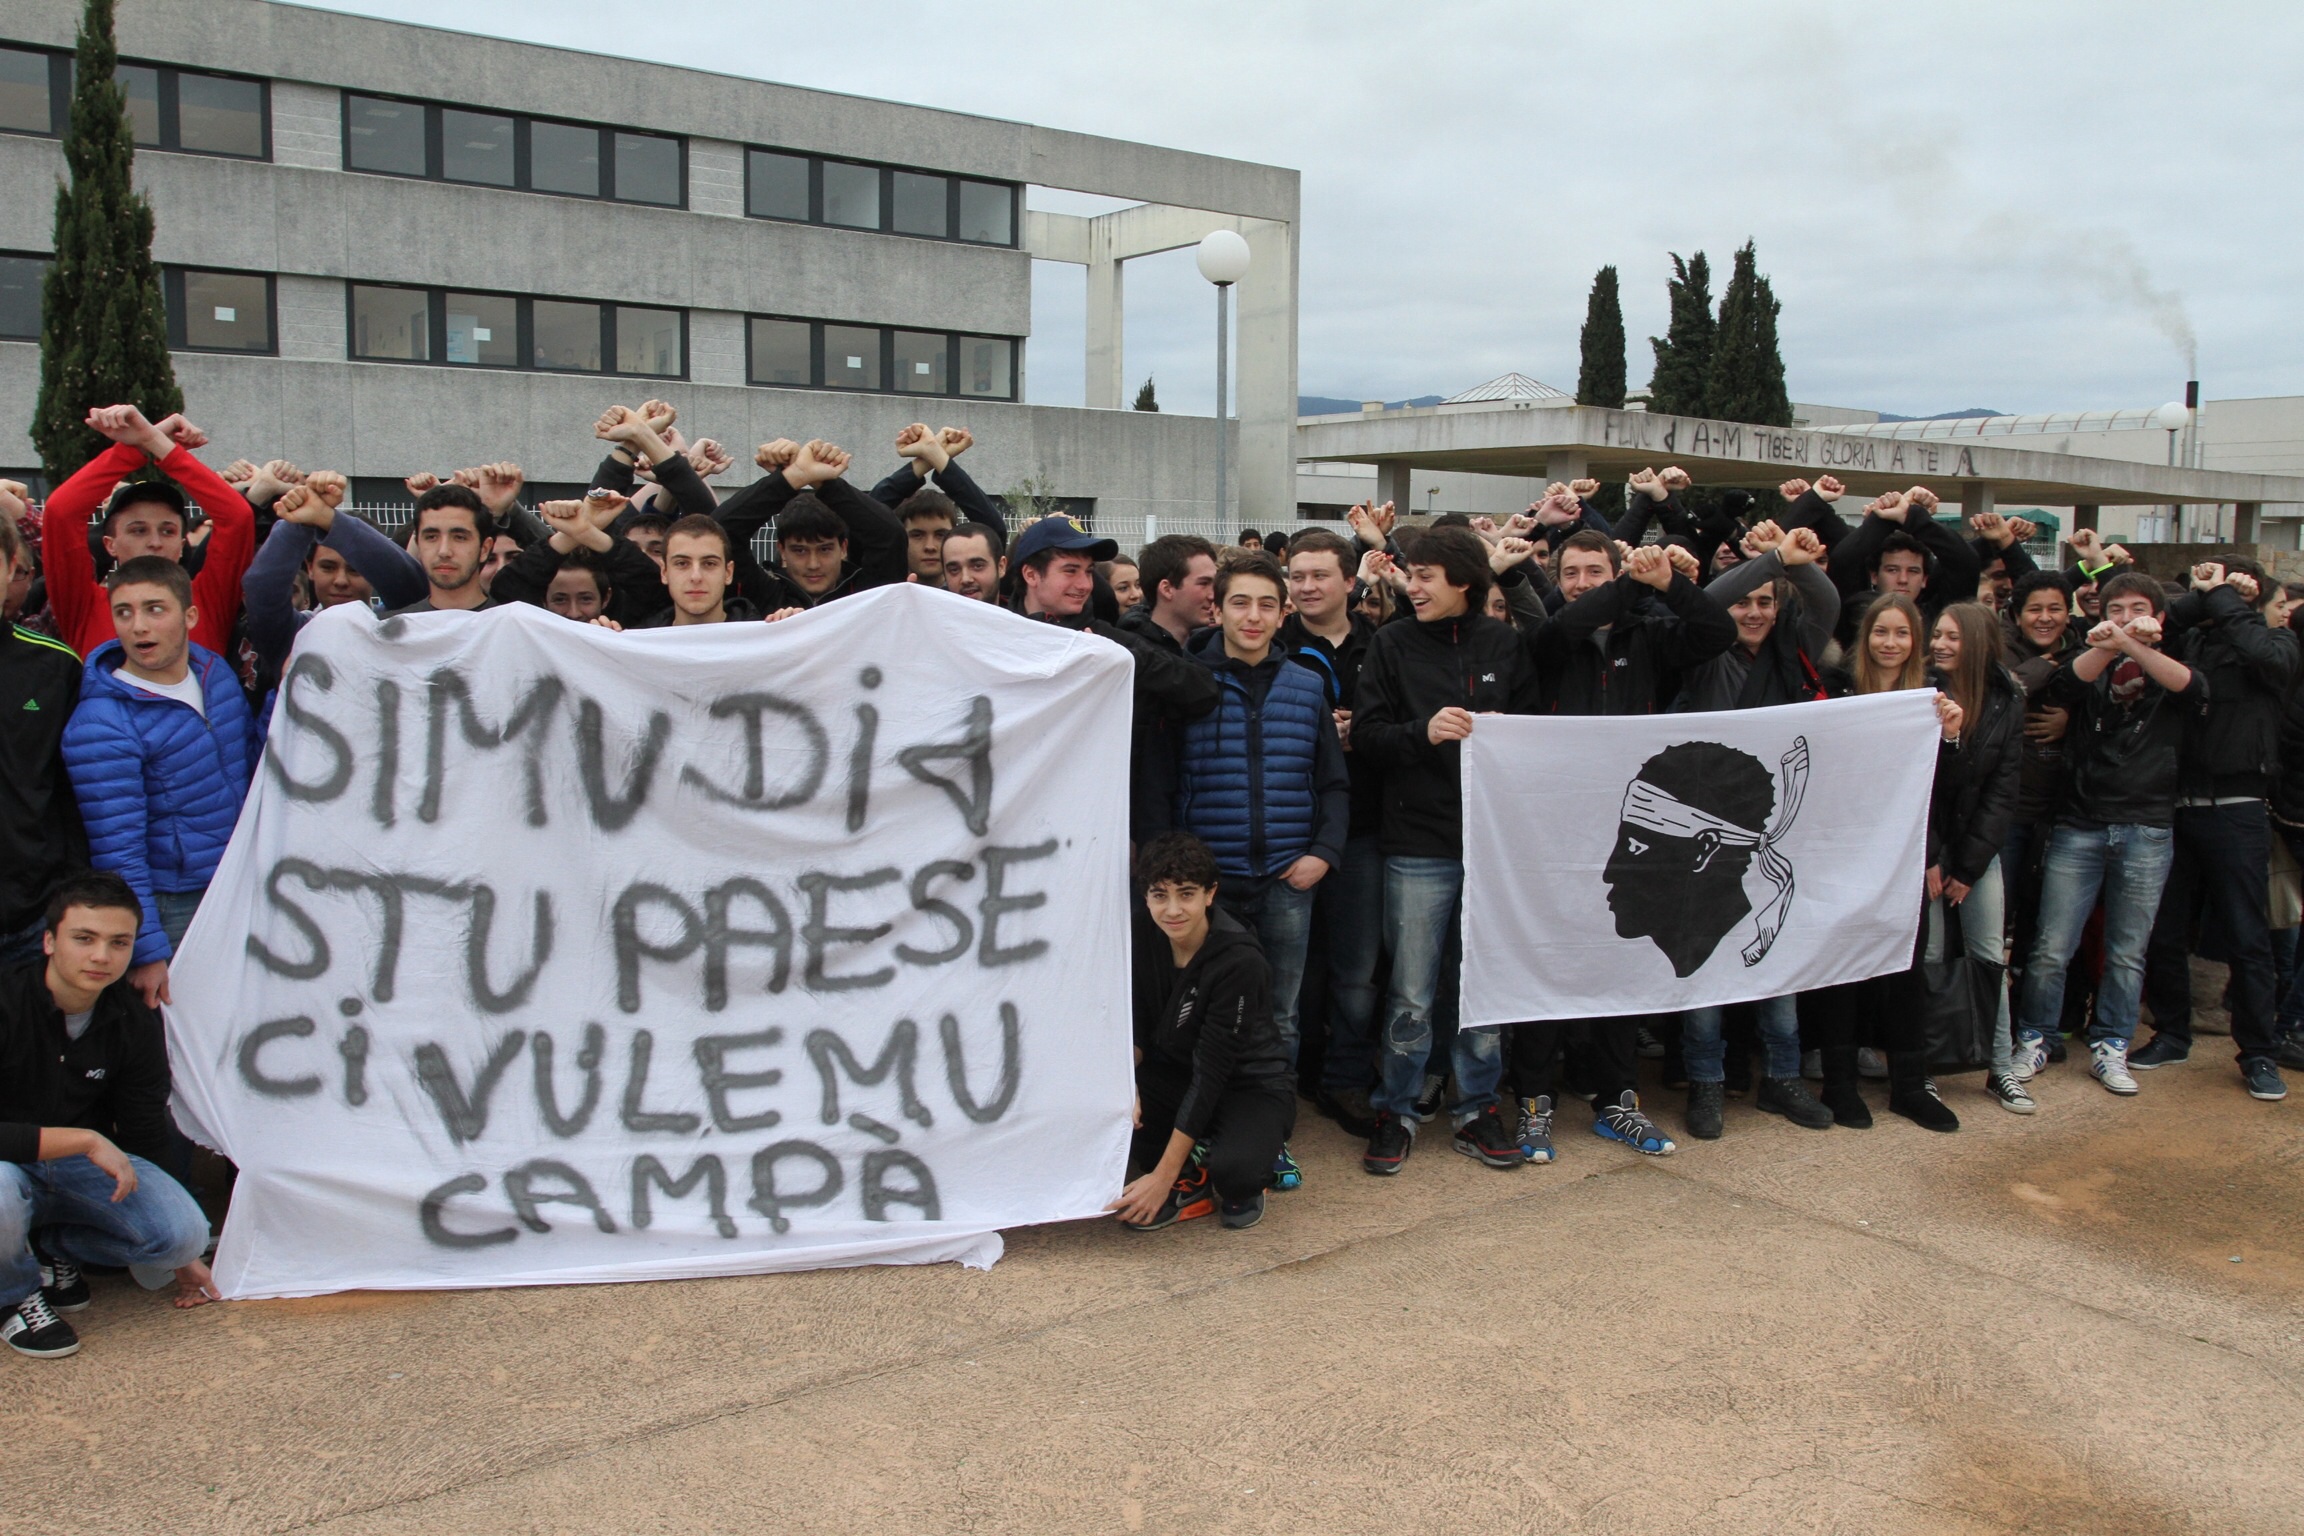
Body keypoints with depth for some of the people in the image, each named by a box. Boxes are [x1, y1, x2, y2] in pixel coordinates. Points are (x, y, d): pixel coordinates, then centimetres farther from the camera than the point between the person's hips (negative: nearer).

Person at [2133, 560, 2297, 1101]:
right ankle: (2171, 1034, 25)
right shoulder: (2188, 637, 9)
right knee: (2164, 931, 9)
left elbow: (2268, 656, -19)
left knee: (2247, 938, 2)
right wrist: (2198, 597, -8)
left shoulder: (2276, 638, 4)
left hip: (2236, 810, -3)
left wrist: (2221, 596, -9)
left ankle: (2259, 1053, 13)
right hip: (2175, 806, 3)